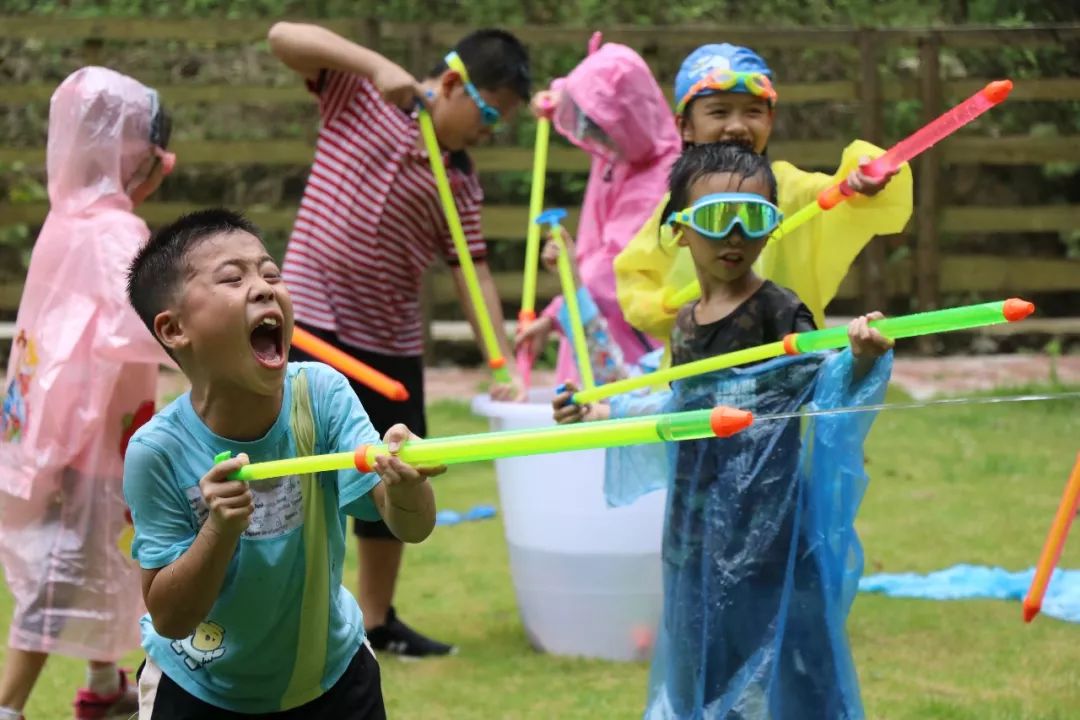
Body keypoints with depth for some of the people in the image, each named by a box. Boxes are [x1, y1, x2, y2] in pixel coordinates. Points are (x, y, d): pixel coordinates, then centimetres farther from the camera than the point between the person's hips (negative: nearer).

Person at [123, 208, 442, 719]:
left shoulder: (321, 395, -21)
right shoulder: (159, 452, -25)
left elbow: (413, 527, -27)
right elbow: (168, 619, -21)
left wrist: (404, 487, -49)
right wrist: (220, 531, -37)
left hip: (332, 676, 2)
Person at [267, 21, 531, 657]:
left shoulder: (461, 180, 5)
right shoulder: (360, 93, -4)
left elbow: (473, 272, 4)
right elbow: (283, 37, -16)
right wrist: (377, 65, -27)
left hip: (391, 340, 5)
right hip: (312, 316, -5)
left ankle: (378, 619, 28)